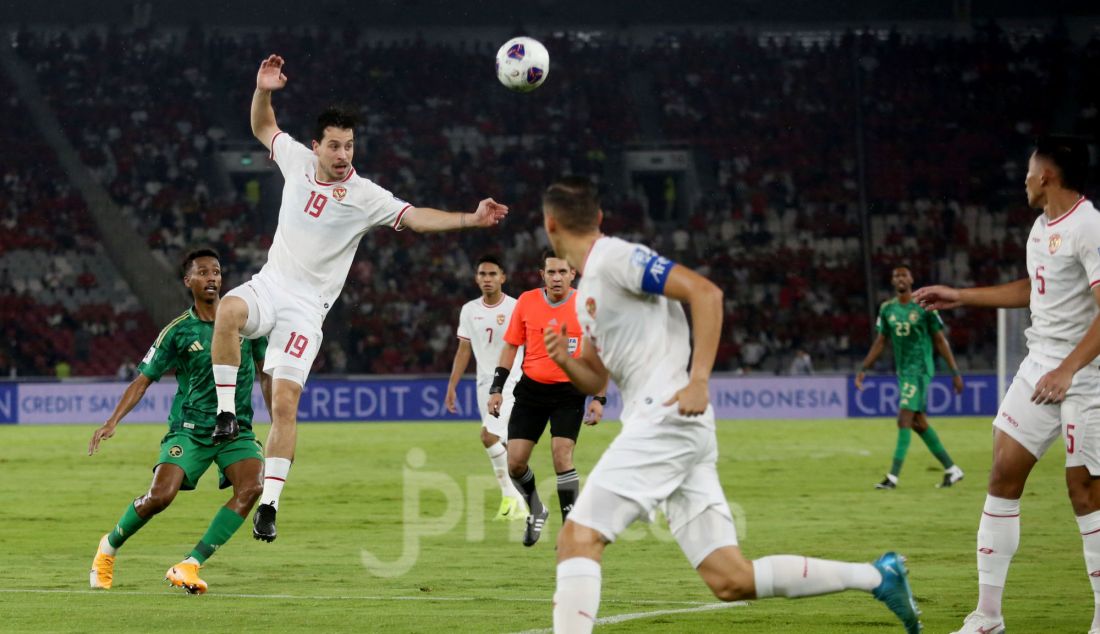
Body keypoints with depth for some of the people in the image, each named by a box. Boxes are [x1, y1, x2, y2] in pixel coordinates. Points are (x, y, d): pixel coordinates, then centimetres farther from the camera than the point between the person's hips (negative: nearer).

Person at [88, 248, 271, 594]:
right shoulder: (178, 331, -2)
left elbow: (265, 372, 13)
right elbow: (143, 380, 1)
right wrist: (113, 421, -12)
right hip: (190, 428, -2)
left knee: (251, 488, -25)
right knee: (161, 495, -19)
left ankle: (190, 565, -21)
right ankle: (109, 547, 11)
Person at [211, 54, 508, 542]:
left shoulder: (366, 197, -7)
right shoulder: (297, 160, 3)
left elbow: (414, 217, -17)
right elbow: (263, 127, 19)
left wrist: (471, 219, -30)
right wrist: (263, 91, 0)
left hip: (306, 305, -3)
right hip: (268, 284, 3)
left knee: (285, 402, -13)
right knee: (228, 311, -35)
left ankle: (268, 505, -8)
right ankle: (226, 414, -24)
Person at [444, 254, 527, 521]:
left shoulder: (515, 308, -7)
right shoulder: (469, 310, 8)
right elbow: (464, 350, 13)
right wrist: (452, 386, 9)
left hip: (511, 382, -5)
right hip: (484, 383, 5)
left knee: (489, 435, -21)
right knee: (501, 445, 6)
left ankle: (509, 493, -9)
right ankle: (518, 504, 15)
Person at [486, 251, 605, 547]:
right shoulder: (526, 302, 0)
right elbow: (511, 346, 9)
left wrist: (599, 398, -5)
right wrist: (497, 388, 3)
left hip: (569, 391, -3)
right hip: (531, 388, 3)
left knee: (562, 455, -17)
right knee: (515, 462, -3)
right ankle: (536, 510, 25)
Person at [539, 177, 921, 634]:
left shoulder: (614, 258, -6)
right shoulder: (586, 290, 23)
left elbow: (705, 292, -15)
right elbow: (596, 380, 28)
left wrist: (698, 381, -21)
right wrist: (564, 362, 6)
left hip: (667, 418, -10)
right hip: (656, 428, 10)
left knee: (578, 539, -15)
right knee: (731, 580, 3)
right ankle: (877, 576, 8)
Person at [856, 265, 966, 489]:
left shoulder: (924, 307, -7)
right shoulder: (887, 309, 8)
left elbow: (941, 341, -2)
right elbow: (880, 342, 15)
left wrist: (955, 372, -3)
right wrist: (863, 369, 8)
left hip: (920, 370, -7)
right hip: (902, 371, 7)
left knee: (905, 419, -14)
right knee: (918, 422, 9)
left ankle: (893, 476, -16)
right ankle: (951, 469, 20)